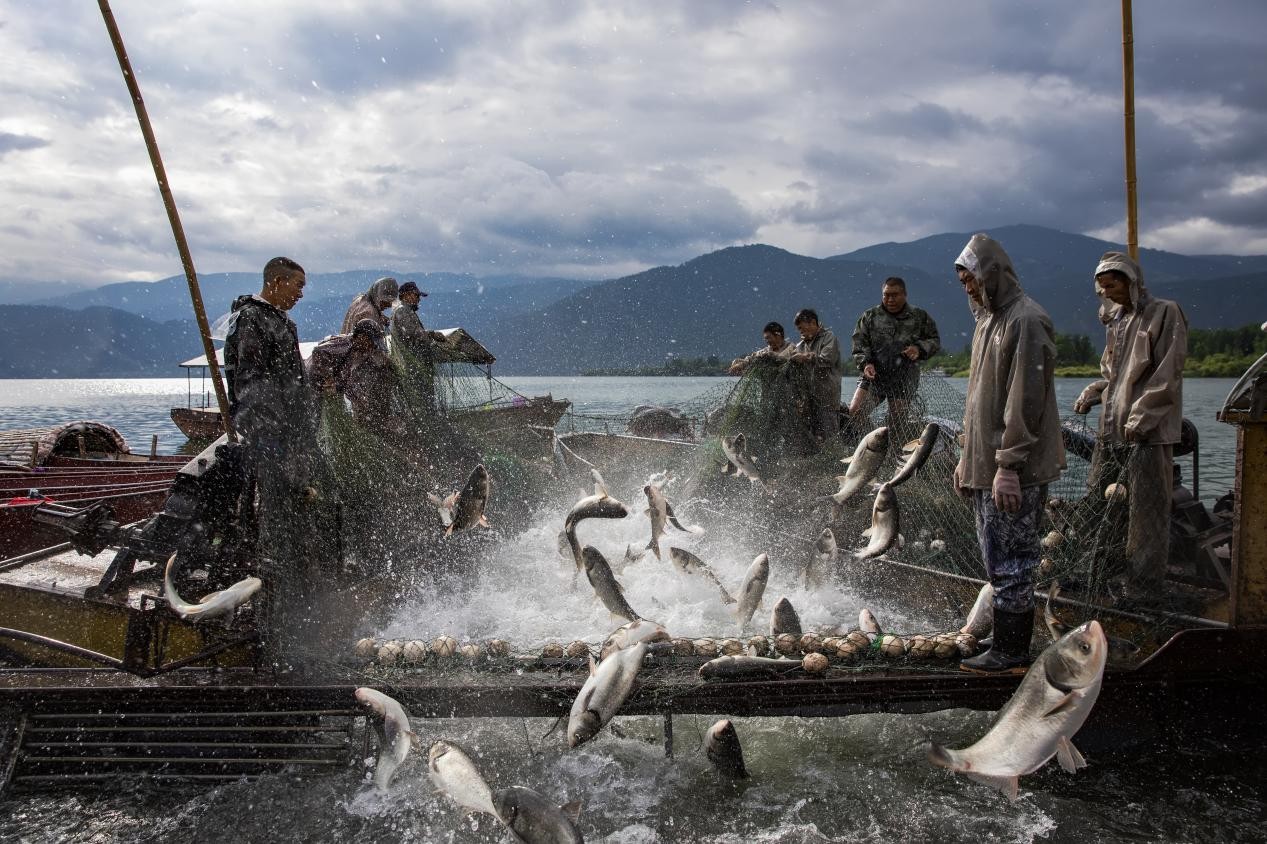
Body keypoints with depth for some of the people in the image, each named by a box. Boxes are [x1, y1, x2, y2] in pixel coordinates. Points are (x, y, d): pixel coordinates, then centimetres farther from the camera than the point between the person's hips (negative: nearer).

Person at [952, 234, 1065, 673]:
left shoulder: (1026, 321, -14)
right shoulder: (989, 319, 17)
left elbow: (1025, 402, -19)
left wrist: (1008, 465, -21)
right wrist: (968, 458, 20)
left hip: (1014, 471, -10)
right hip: (987, 466, 10)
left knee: (1009, 562, -2)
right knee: (1001, 561, 14)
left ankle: (1010, 654, 7)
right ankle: (1008, 646, 24)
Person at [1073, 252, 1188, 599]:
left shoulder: (1164, 313, -4)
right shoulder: (1115, 320, 18)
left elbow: (1167, 374, -11)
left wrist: (1141, 417, -17)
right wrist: (1093, 393, 8)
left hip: (1148, 430, -7)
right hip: (1111, 428, 7)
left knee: (1146, 511, -3)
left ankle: (1144, 587, 4)